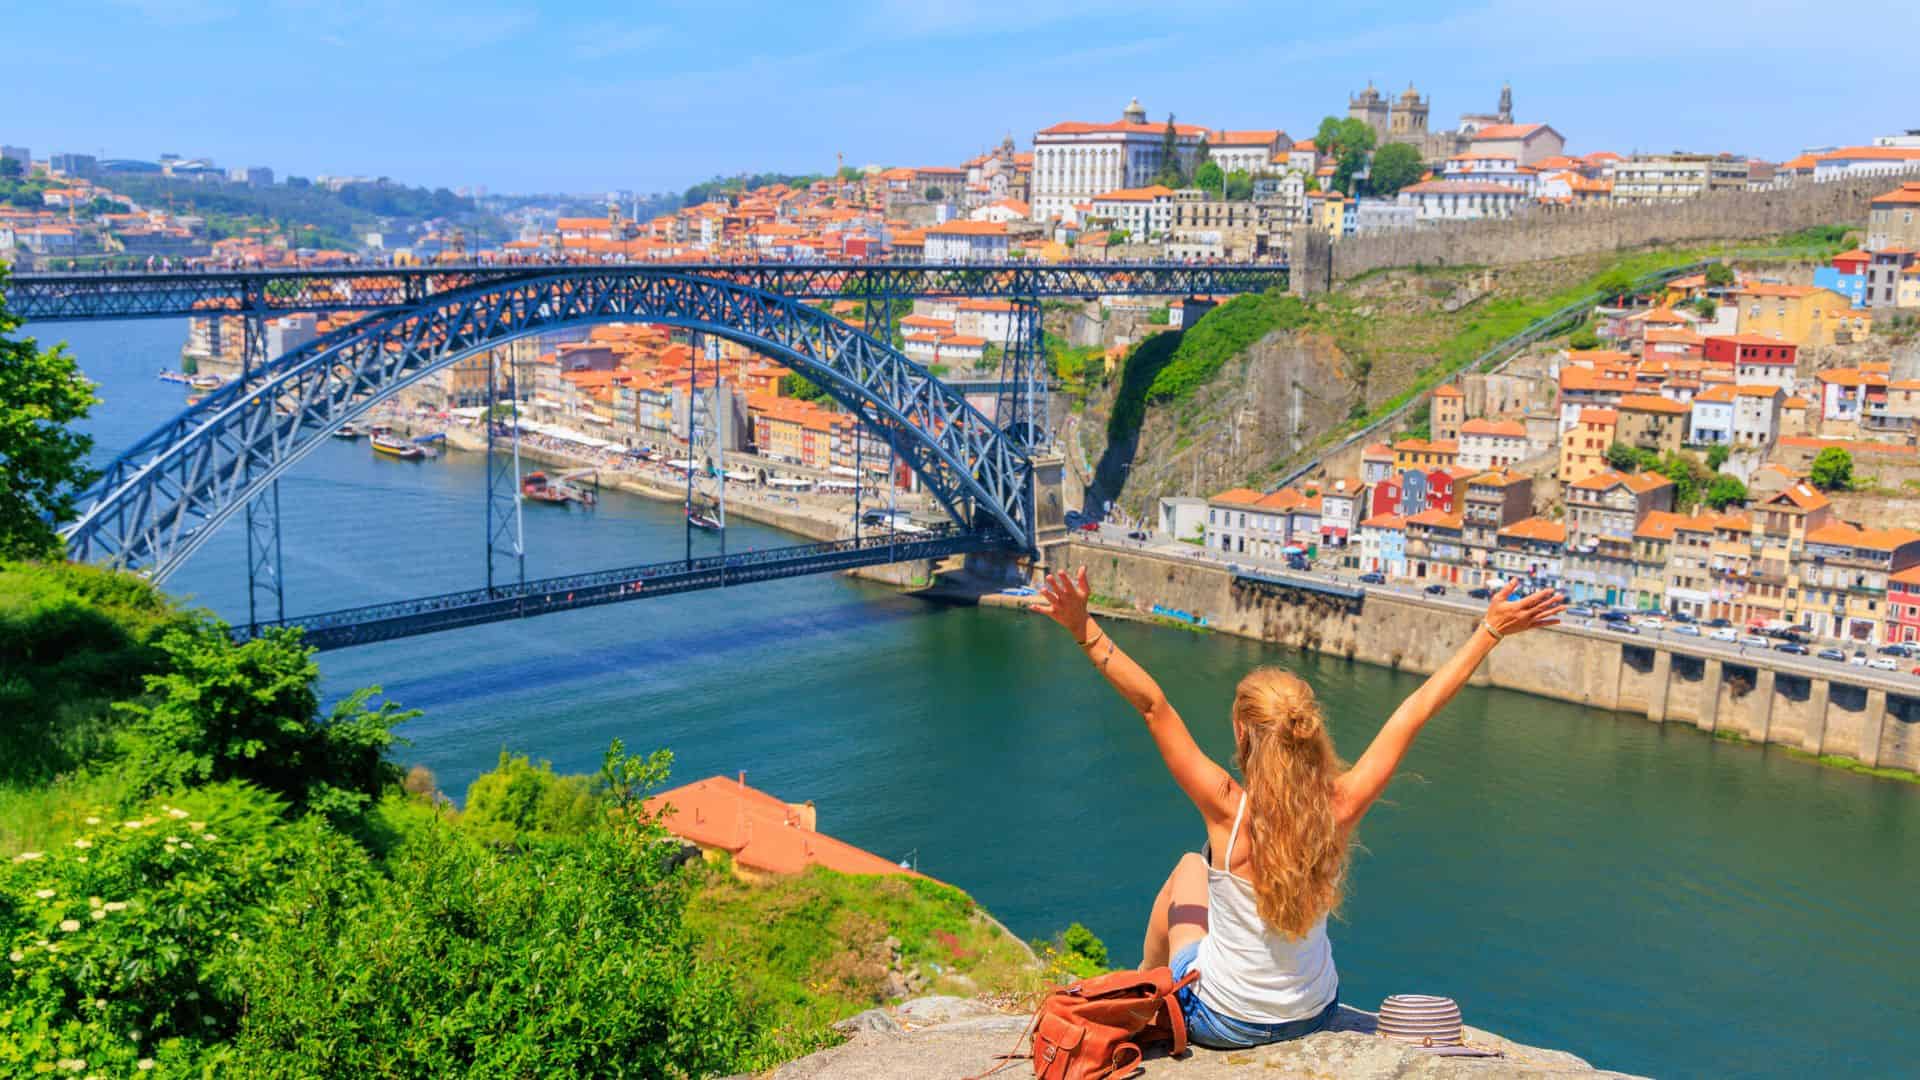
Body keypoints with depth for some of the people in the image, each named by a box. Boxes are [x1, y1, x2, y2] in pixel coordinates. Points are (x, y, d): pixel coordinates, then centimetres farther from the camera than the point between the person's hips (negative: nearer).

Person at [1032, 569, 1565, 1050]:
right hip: (1313, 1016, 3)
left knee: (1190, 867, 24)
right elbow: (1418, 709, -13)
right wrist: (1491, 629, -5)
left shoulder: (1230, 809, -28)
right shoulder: (1340, 807, -19)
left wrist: (1084, 629, -37)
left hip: (1219, 1022, -3)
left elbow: (1152, 704, -31)